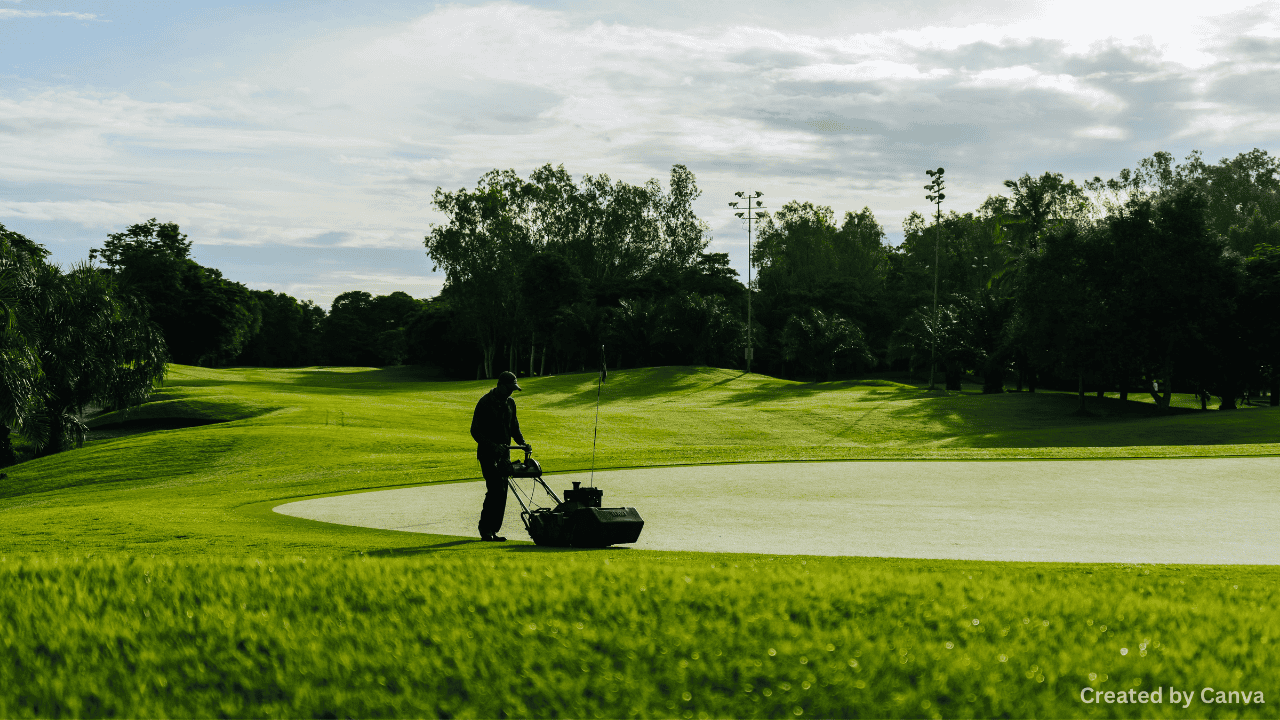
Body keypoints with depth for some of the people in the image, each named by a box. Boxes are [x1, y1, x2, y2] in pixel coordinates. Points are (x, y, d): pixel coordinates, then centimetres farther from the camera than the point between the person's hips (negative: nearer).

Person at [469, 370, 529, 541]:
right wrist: (492, 445, -23)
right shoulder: (485, 403, -9)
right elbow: (475, 431, -12)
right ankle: (485, 529, -10)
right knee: (496, 490, -16)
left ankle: (493, 530, 10)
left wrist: (522, 442, 6)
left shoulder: (510, 403, 12)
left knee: (501, 494, 4)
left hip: (504, 453, 7)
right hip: (488, 454, -7)